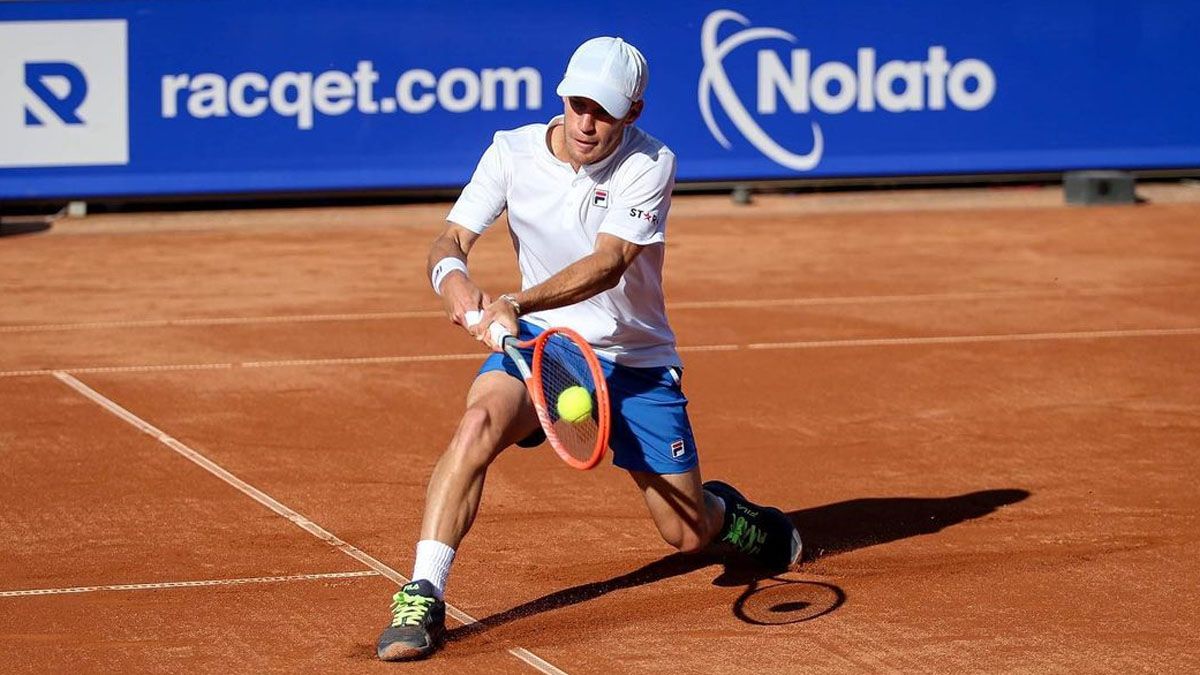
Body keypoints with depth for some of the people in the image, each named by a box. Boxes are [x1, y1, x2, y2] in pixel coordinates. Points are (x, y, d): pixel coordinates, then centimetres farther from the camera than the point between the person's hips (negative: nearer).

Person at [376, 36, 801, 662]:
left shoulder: (650, 164, -17)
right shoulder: (512, 152, -9)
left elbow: (608, 263, -29)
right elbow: (451, 238, -13)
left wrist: (517, 303, -45)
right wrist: (451, 276, -39)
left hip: (635, 359, -1)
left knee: (687, 533, 3)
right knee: (479, 422, -33)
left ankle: (727, 510, 42)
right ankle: (422, 597, -33)